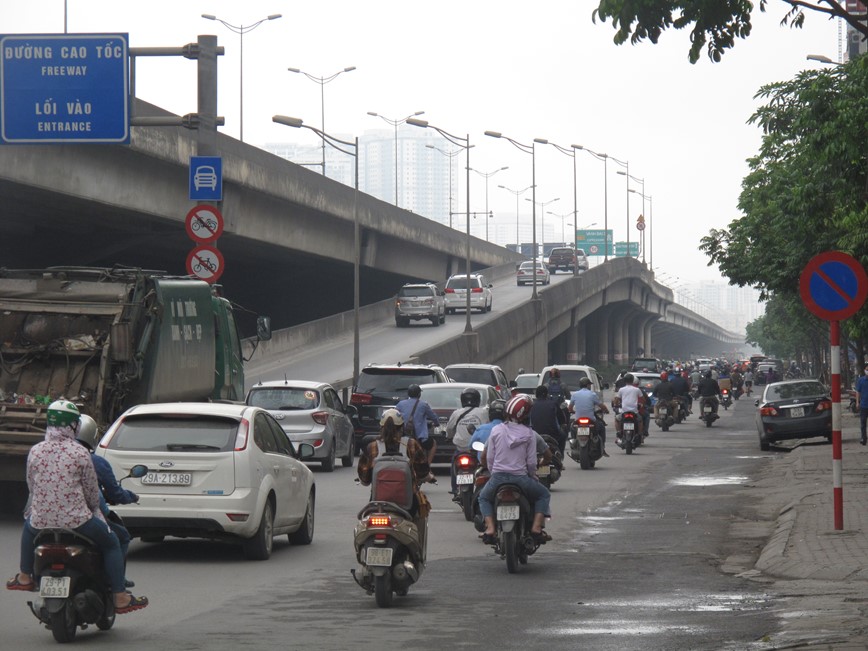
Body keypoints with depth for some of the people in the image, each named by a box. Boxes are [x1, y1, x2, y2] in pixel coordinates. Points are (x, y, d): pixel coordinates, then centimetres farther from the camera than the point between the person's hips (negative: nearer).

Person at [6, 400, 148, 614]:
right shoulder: (80, 453, -9)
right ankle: (120, 598, 13)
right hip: (76, 520, -3)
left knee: (28, 527, 39)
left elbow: (31, 486, 11)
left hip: (41, 520, 4)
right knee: (111, 543, 17)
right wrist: (93, 508, 19)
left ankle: (24, 576, 45)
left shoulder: (35, 451, 0)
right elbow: (92, 490, -2)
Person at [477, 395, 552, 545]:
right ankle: (536, 527, 4)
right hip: (520, 479, -1)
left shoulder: (496, 431, 1)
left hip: (498, 477, 1)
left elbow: (488, 458, 6)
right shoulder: (529, 434, -3)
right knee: (544, 495, 23)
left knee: (484, 498, 30)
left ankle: (490, 528, 6)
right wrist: (533, 475, 17)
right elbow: (531, 462, -2)